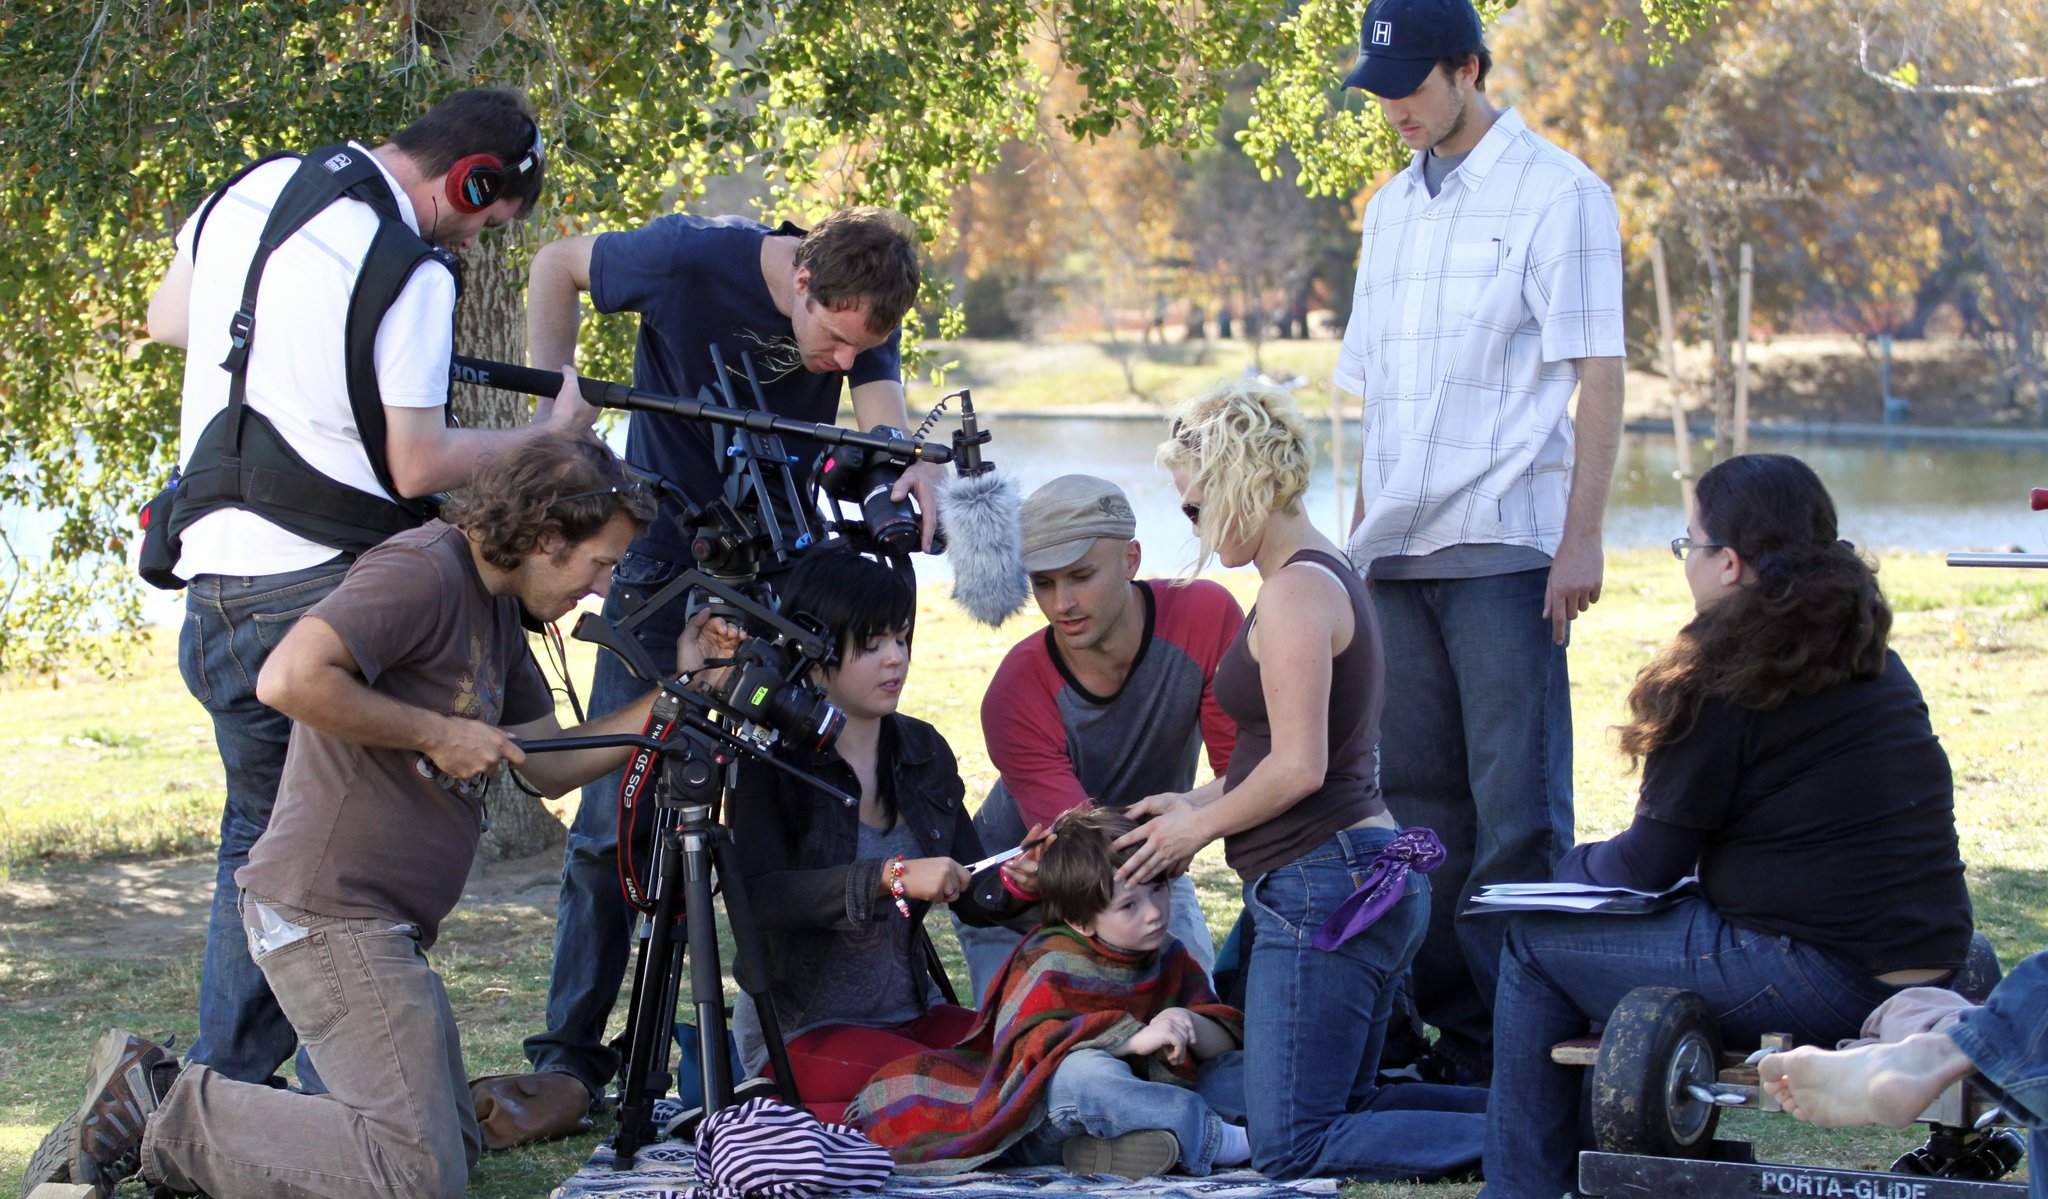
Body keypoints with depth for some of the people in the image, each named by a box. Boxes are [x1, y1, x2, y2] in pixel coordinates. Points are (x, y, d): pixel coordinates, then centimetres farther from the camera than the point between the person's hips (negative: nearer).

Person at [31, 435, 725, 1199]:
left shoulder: (495, 606, 16)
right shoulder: (423, 571, -15)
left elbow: (549, 767, 18)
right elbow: (288, 679, -28)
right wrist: (436, 734, -18)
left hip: (382, 924, 11)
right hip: (331, 914, -11)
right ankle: (160, 1112, -7)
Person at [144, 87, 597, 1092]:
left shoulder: (246, 192, 8)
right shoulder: (409, 278, -15)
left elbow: (167, 319, 24)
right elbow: (417, 467, -14)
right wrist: (543, 436, 0)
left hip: (214, 577, 8)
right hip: (324, 584, -8)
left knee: (257, 836, 18)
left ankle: (225, 1086, 20)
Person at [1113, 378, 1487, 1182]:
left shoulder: (1296, 590, -15)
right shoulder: (1328, 577, 16)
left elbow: (1298, 767, -21)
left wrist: (1197, 826, -6)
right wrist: (1198, 804, 17)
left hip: (1325, 887, -11)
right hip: (1364, 879, 11)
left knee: (1291, 1145, -9)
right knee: (1341, 1109, 17)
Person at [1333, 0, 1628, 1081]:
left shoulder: (1555, 194, -2)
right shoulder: (1391, 208, 19)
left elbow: (1598, 374, -6)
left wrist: (1583, 537, -13)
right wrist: (1358, 531, 18)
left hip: (1506, 546, -7)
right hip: (1398, 550, 7)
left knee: (1517, 806, -7)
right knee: (1418, 799, 7)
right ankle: (1450, 1035, 13)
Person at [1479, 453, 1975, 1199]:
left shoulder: (1730, 681, -12)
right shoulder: (1875, 663, 12)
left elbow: (1649, 866, -7)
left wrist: (1572, 869, 16)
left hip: (1823, 983, -9)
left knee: (1535, 947, 6)